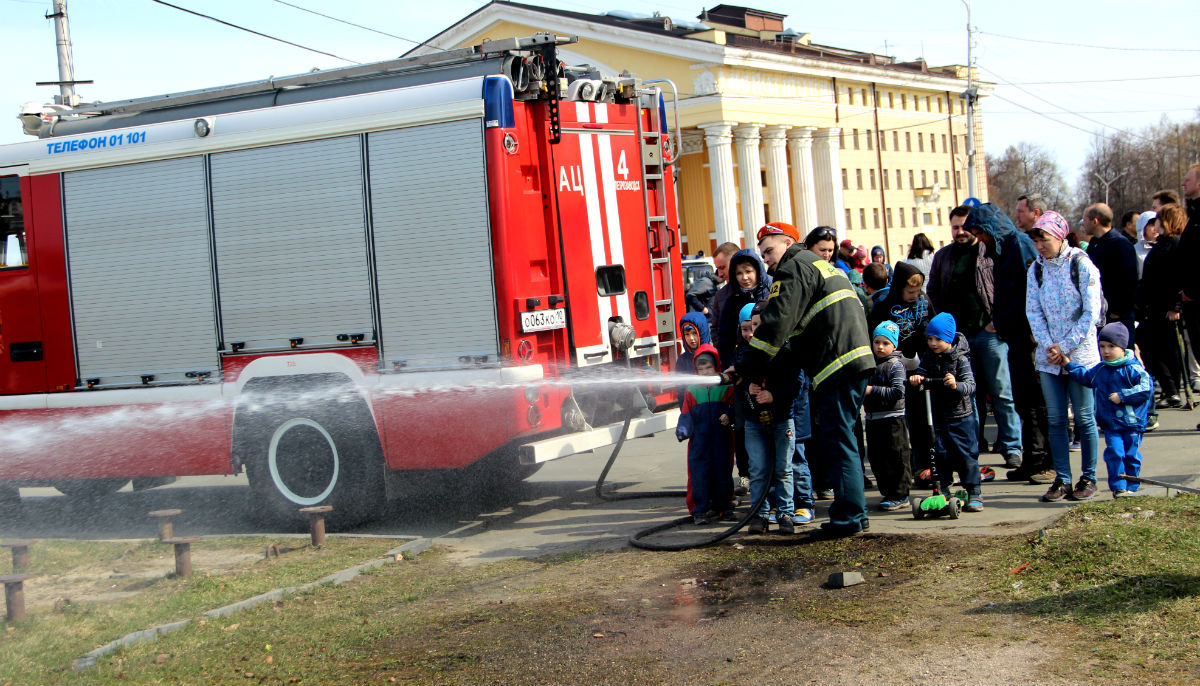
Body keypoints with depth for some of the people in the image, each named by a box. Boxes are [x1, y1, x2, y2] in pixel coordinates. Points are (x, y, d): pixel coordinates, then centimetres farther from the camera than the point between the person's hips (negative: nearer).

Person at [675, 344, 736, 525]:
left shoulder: (726, 388, 3)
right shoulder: (691, 391, 7)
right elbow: (686, 413, 7)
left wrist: (729, 416, -14)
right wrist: (683, 429, -7)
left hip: (721, 441, 0)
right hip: (699, 441, 0)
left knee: (722, 473, 7)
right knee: (699, 475, -4)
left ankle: (723, 506, 21)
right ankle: (700, 510, 0)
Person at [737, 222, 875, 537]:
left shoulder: (795, 269, -3)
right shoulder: (823, 265, 28)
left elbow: (776, 325, -13)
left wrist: (745, 367, -7)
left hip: (837, 364, -10)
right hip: (857, 359, 10)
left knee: (837, 442, -8)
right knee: (837, 440, 14)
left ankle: (849, 518, -9)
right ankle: (854, 513, 16)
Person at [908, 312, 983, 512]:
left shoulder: (960, 359, -9)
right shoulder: (928, 358, 5)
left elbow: (970, 385, -16)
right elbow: (922, 375, 2)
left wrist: (956, 385, -37)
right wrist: (916, 378, -21)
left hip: (960, 416, -4)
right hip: (937, 416, 4)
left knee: (966, 454, -2)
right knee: (940, 454, 7)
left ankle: (974, 493, 6)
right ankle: (943, 492, 18)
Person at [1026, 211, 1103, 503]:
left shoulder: (1081, 265, -8)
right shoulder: (1036, 269, 5)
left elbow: (1091, 312, -10)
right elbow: (1033, 311, 3)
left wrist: (1065, 347, -13)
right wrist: (1049, 345, -10)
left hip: (1080, 353, -4)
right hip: (1049, 355, 4)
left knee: (1084, 417, 2)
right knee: (1055, 419, 4)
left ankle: (1088, 478, 11)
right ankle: (1062, 479, 9)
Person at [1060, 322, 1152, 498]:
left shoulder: (1133, 369, -9)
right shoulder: (1099, 370, 9)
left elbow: (1146, 388, -17)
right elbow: (1085, 377, 29)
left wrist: (1123, 396, -18)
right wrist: (1069, 365, 24)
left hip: (1132, 423, -4)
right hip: (1110, 423, 4)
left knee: (1131, 455, 3)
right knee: (1114, 453, -7)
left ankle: (1130, 488, 15)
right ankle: (1118, 488, -3)